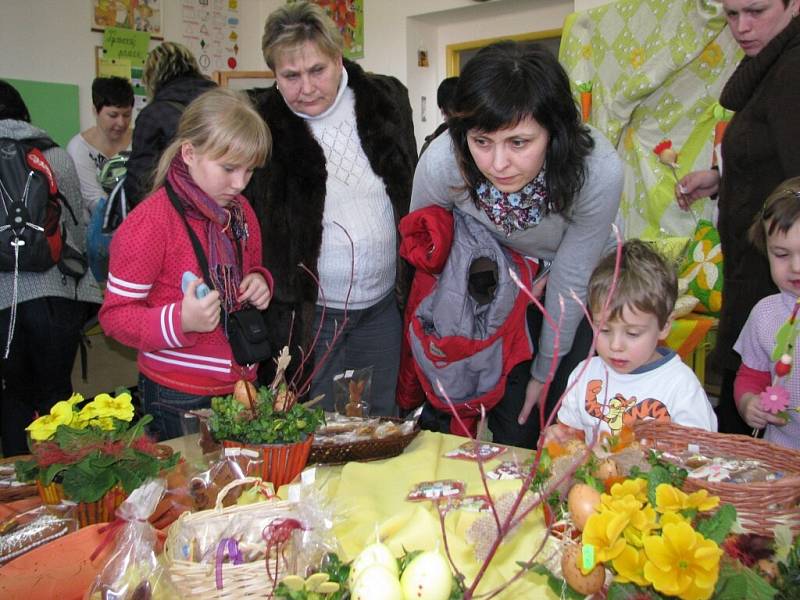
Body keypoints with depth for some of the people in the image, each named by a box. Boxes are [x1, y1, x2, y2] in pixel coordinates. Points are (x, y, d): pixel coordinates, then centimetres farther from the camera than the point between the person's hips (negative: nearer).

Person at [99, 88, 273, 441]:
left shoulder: (239, 211, 7)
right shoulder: (150, 223, -16)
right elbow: (115, 315, -14)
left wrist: (260, 282, -1)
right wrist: (181, 321, -31)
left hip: (241, 383, 7)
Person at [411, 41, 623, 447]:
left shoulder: (598, 171, -33)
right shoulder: (441, 162, -31)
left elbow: (570, 280, -20)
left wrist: (545, 370, -7)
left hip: (581, 292, 0)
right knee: (510, 424, 6)